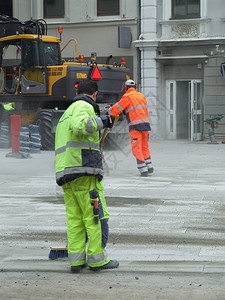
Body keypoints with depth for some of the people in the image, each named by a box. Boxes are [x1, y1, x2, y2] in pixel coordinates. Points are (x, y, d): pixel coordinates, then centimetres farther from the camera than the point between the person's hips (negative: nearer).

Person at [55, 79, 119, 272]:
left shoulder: (67, 113, 28)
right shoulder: (84, 106, -2)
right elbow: (79, 125, -24)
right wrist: (101, 121, -13)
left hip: (65, 173, 9)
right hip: (84, 170, -9)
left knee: (74, 218, 8)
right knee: (96, 215, -3)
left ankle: (76, 259, 6)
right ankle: (97, 259, 0)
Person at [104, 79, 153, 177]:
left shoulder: (127, 97, -5)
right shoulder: (141, 96, 15)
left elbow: (116, 110, -2)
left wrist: (107, 110, 18)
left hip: (135, 126, -6)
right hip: (145, 124, 7)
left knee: (137, 149, -1)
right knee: (145, 146, 19)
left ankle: (143, 170, -5)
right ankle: (149, 167, 23)